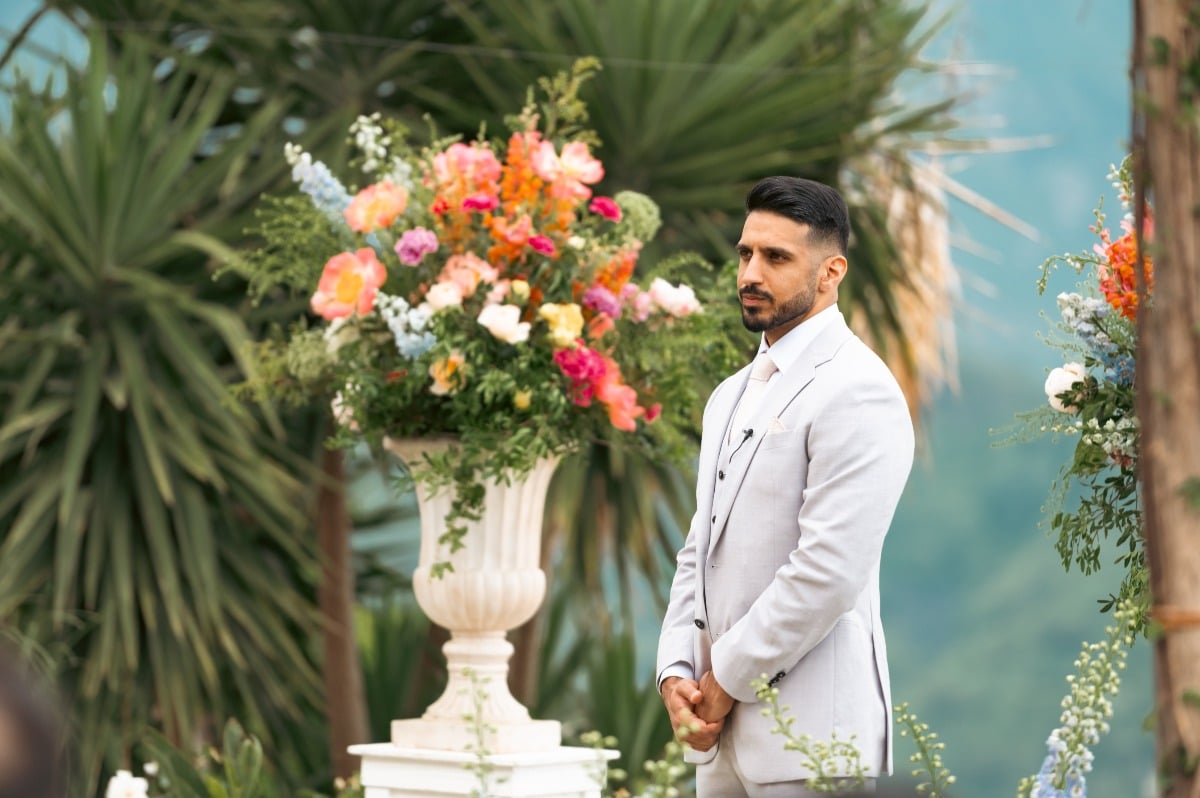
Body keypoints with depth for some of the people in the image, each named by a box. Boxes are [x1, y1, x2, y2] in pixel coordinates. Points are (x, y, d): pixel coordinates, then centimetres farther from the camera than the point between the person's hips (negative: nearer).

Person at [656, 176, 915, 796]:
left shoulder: (856, 391, -11)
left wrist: (726, 680, -12)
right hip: (723, 730, 8)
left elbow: (829, 570, -19)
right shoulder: (731, 397, 19)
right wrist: (677, 670, 3)